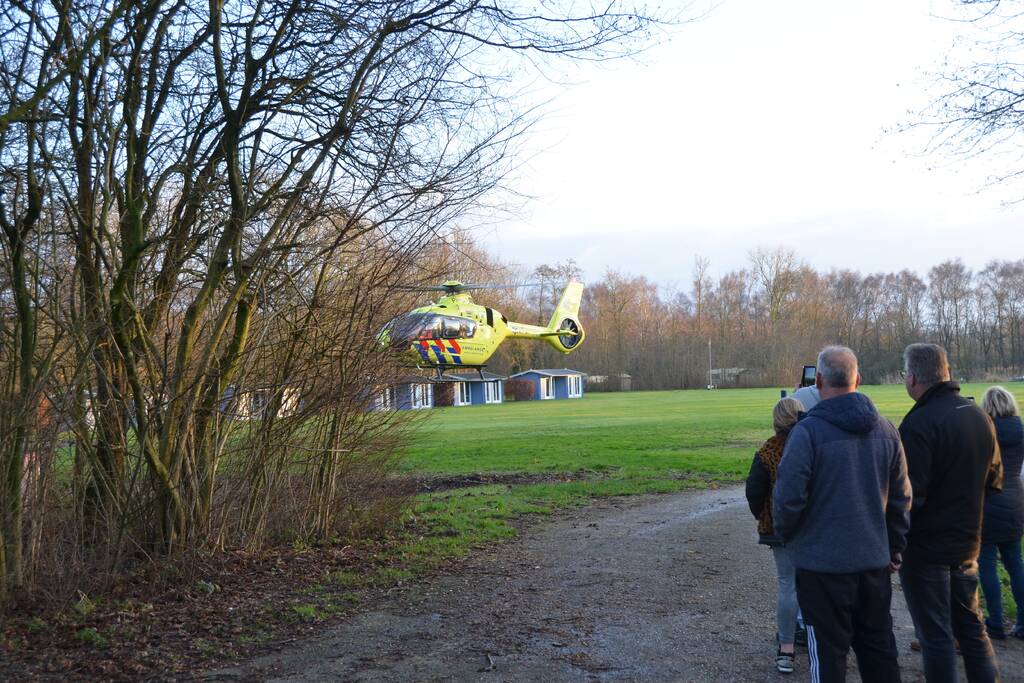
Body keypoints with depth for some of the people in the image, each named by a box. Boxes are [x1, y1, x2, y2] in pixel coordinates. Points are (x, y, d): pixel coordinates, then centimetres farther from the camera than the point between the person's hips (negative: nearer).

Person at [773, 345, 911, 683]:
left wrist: (786, 535, 3)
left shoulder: (807, 431, -16)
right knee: (879, 648, 19)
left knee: (828, 654, 7)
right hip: (875, 560, 6)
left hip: (823, 563, -5)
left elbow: (788, 496, -17)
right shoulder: (885, 429, 3)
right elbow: (901, 499, 8)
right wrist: (893, 550, 18)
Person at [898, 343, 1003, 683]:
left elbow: (908, 494, -24)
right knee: (971, 626, 20)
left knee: (935, 635, 4)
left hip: (926, 549, -7)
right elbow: (994, 478, 14)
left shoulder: (919, 423, -22)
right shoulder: (979, 416, 4)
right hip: (967, 544, 7)